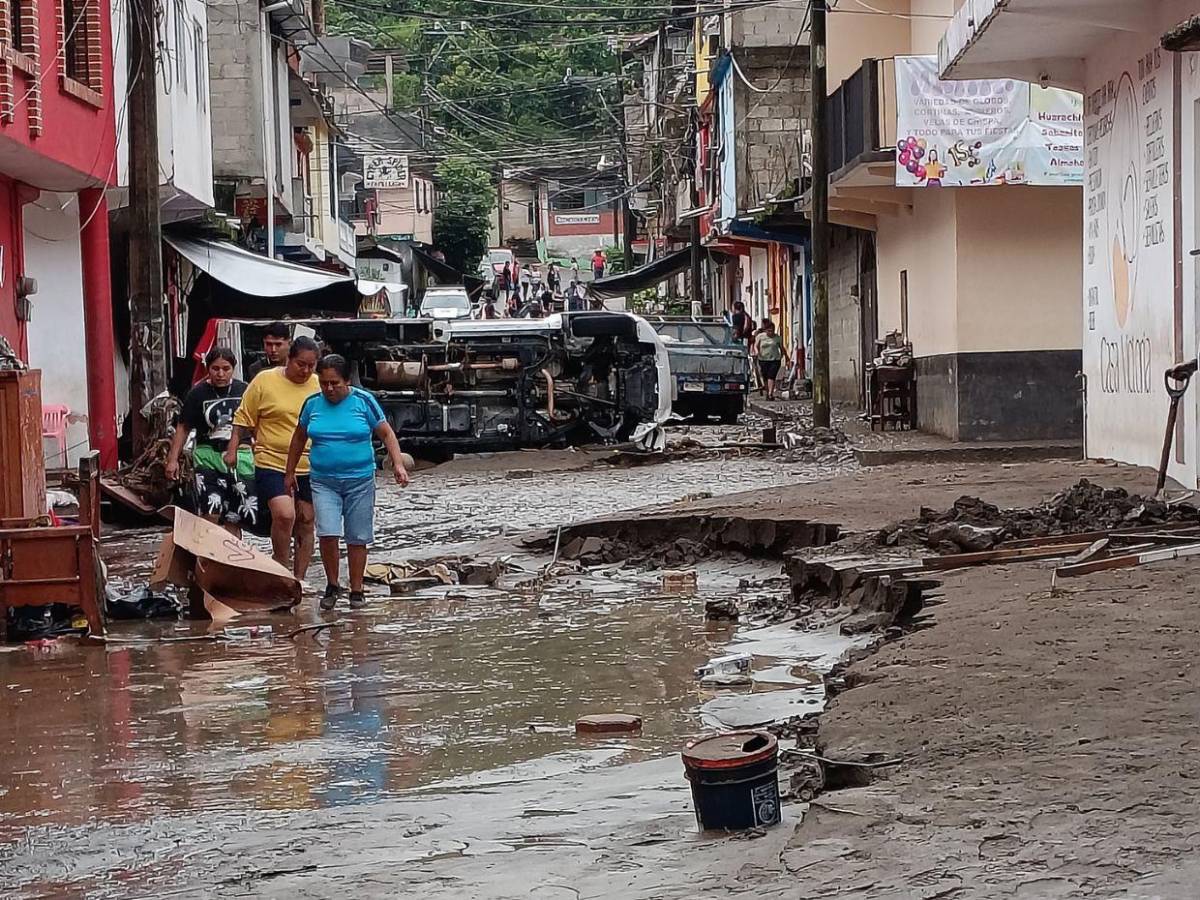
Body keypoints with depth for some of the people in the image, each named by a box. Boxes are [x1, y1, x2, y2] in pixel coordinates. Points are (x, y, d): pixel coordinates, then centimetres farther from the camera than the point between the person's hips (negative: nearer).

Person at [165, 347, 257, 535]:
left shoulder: (244, 391, 4)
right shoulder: (198, 394, 1)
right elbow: (183, 428, 7)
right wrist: (173, 459, 2)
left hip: (239, 455, 2)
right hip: (207, 457, -1)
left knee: (234, 520, 6)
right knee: (210, 515, -16)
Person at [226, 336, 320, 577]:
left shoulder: (320, 386, 6)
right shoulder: (264, 381, -3)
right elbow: (243, 419, 2)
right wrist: (232, 450, -4)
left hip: (310, 468, 4)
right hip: (272, 464, -4)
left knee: (306, 524, 8)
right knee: (284, 515, -21)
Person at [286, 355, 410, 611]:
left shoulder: (363, 401, -3)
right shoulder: (313, 404, 3)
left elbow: (386, 434, 0)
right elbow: (299, 438, 16)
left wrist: (398, 464, -12)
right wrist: (290, 472, 18)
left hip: (359, 481, -1)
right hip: (323, 481, 1)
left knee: (357, 538, 5)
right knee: (327, 533, -13)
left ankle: (357, 590, 17)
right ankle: (332, 585, 6)